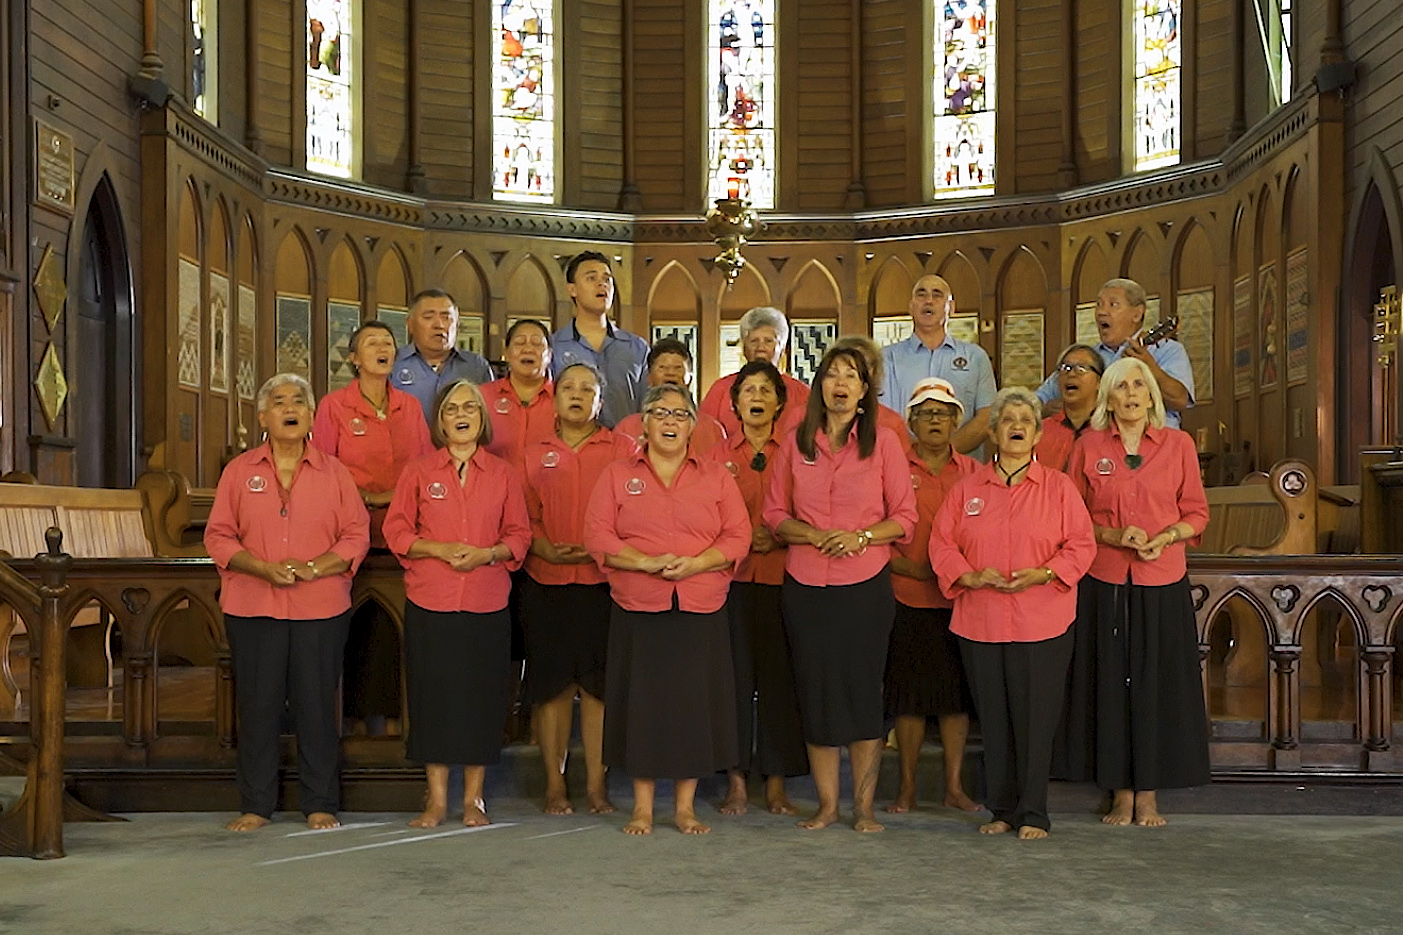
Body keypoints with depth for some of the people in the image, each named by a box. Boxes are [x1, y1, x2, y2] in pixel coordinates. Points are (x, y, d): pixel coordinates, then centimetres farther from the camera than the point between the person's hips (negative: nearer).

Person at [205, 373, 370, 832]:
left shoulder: (334, 472, 8)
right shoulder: (239, 471, 9)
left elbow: (357, 535, 4)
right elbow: (218, 535, 5)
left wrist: (312, 568, -12)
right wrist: (263, 568, -12)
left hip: (321, 609, 0)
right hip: (252, 609, 0)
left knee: (317, 704, 2)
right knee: (257, 704, 3)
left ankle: (321, 803, 13)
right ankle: (255, 804, 14)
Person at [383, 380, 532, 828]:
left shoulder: (502, 474, 8)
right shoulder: (419, 471, 6)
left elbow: (519, 534, 9)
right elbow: (396, 531, 4)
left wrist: (489, 553, -10)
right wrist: (441, 549, -11)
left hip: (487, 605, 1)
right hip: (430, 604, 0)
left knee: (482, 696, 3)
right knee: (433, 694, 2)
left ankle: (473, 797, 15)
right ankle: (437, 798, 13)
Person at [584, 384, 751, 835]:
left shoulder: (716, 476, 11)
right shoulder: (617, 475, 9)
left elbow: (738, 537, 3)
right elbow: (597, 536, 0)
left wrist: (694, 564, -13)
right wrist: (647, 563, -14)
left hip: (702, 611, 1)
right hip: (638, 611, -1)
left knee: (695, 704, 3)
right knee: (641, 703, 1)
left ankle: (685, 807, 15)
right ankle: (642, 808, 14)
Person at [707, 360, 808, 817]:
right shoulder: (718, 454, 10)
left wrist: (778, 538, -9)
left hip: (779, 578, 0)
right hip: (730, 578, 1)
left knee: (778, 675, -1)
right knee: (733, 673, -1)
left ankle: (776, 784, 8)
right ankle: (736, 782, 8)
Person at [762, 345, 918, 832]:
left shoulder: (883, 443, 2)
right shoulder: (796, 443, 7)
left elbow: (905, 517, 2)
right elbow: (774, 513, 8)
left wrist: (860, 537, -14)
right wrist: (814, 535, -9)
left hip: (865, 584, -2)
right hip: (806, 585, 2)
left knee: (864, 690, 1)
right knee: (815, 691, 4)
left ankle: (864, 805, 13)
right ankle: (827, 803, 16)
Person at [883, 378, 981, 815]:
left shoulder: (973, 472, 9)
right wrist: (914, 569, -12)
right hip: (908, 598, -2)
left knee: (957, 692, 6)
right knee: (908, 694, 3)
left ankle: (955, 785, 16)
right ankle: (907, 787, 13)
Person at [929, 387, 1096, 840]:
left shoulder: (1058, 485, 6)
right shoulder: (968, 487, 10)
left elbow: (1081, 544, 2)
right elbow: (941, 541, 8)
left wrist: (1043, 573, -14)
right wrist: (971, 577, -9)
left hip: (1042, 622, -2)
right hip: (980, 622, 2)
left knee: (1036, 718, -2)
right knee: (993, 718, 6)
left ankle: (1033, 814, 8)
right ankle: (1002, 810, 18)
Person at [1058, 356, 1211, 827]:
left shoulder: (1178, 444, 5)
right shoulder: (1088, 447, 5)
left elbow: (1196, 513, 7)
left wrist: (1164, 537, -11)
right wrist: (1112, 536, -11)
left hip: (1162, 582, 0)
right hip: (1104, 582, 0)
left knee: (1156, 683, 2)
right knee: (1110, 682, 2)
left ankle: (1148, 795, 12)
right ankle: (1121, 793, 12)